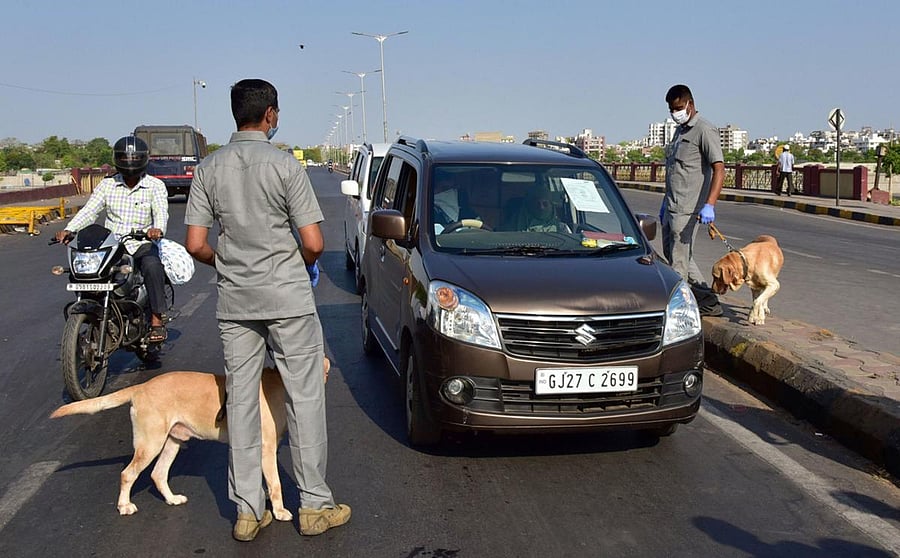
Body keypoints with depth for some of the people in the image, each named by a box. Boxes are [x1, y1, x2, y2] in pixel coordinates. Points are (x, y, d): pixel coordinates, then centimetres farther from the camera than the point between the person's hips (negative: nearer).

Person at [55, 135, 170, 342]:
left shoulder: (155, 186, 2)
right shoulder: (107, 184, 10)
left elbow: (161, 212, -14)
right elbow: (89, 210, 1)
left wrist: (158, 229, -38)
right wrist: (68, 230, -17)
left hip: (142, 244, -3)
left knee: (152, 266, -34)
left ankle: (157, 319, -26)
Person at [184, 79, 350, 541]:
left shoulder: (209, 169, 2)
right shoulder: (284, 165, -10)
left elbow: (195, 244, 0)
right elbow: (313, 243, -13)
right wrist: (308, 265, 9)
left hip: (234, 303, 4)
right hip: (287, 299, -4)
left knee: (240, 402, 10)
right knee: (304, 399, 6)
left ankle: (247, 510, 17)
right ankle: (314, 505, 14)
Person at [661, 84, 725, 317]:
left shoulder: (705, 130, -11)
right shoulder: (679, 131, 17)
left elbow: (719, 169, -19)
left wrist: (709, 205, -30)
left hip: (686, 209, -10)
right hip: (671, 207, 10)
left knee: (679, 263, -5)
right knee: (671, 254, 16)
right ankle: (709, 302, 22)